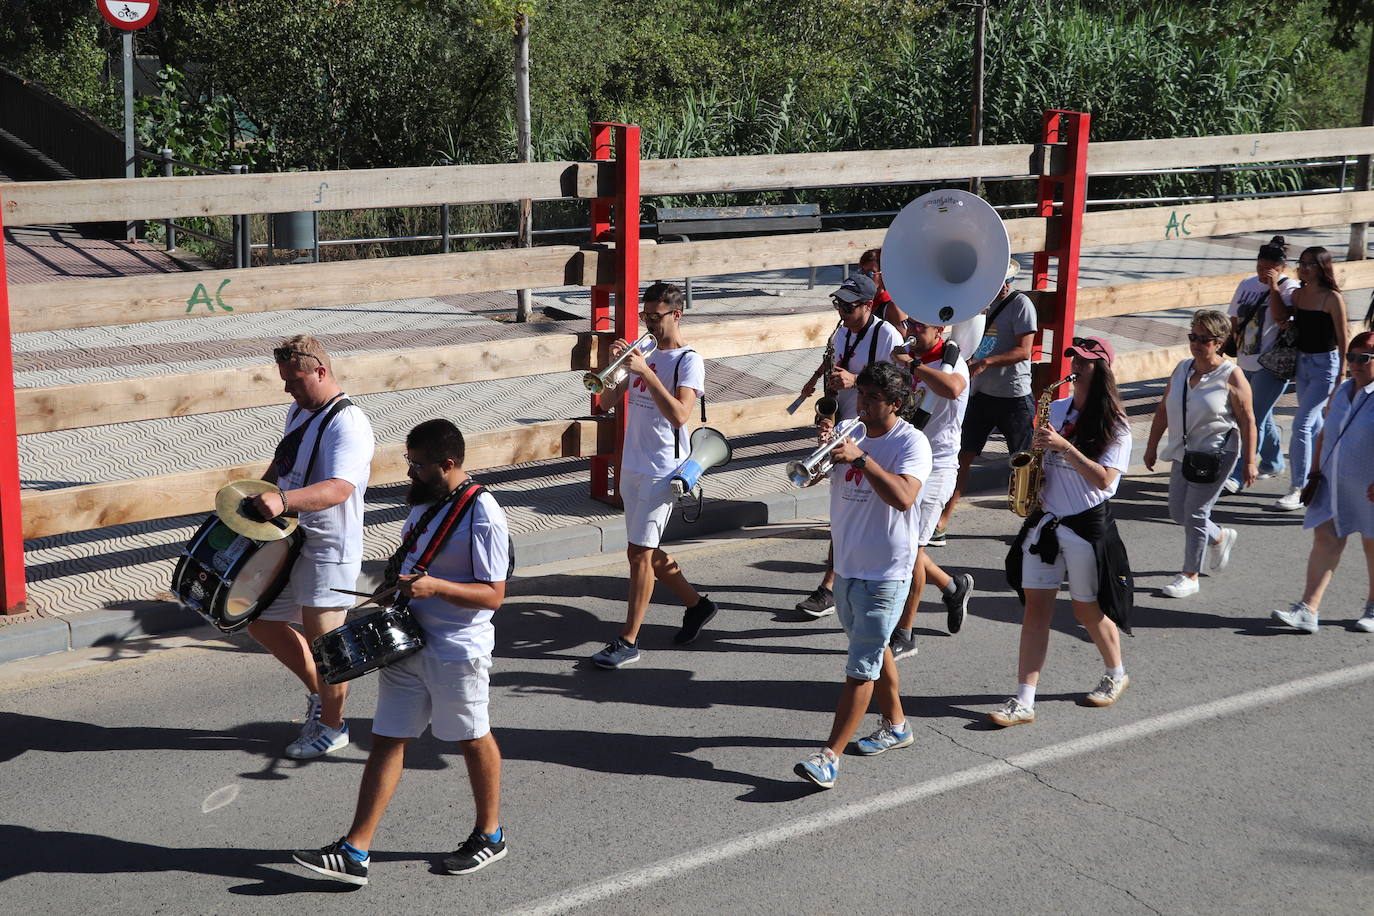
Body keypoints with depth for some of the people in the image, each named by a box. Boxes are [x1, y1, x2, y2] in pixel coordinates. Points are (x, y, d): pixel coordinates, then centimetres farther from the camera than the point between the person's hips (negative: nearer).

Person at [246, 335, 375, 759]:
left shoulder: (348, 424, -20)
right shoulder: (298, 411, 10)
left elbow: (339, 488, -35)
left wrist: (283, 500, -47)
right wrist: (257, 497, 14)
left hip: (329, 550, -9)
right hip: (289, 540, 9)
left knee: (321, 641, 1)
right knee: (262, 623, 16)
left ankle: (333, 726, 22)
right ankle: (319, 691, 34)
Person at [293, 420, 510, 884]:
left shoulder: (483, 517, -19)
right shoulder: (424, 499, 7)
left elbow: (493, 595, -20)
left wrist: (434, 587, -31)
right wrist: (396, 582, 5)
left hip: (458, 650, -8)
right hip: (408, 639, 8)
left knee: (473, 740, 10)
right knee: (387, 740, 5)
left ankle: (490, 834, 30)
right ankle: (355, 851, 6)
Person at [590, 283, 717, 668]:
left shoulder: (688, 361, -10)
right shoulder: (644, 354, 12)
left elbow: (679, 414, -24)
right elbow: (606, 401, 12)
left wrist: (646, 372, -26)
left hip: (662, 470, -8)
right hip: (632, 466, 8)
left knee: (640, 552, -9)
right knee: (644, 551, 15)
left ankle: (628, 641, -3)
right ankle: (697, 604, 33)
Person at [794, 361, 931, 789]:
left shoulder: (911, 442, -13)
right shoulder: (853, 433, 8)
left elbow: (904, 497, -29)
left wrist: (861, 457, -32)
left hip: (885, 573, -8)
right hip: (847, 565, 8)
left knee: (862, 666, -6)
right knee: (874, 650, 22)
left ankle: (830, 757, -8)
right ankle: (896, 726, 40)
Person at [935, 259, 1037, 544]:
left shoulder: (1020, 304, -12)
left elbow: (1023, 351, -18)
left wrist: (985, 362, -27)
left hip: (1014, 397, -6)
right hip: (981, 393, 6)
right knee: (962, 456, 3)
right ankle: (941, 522, 6)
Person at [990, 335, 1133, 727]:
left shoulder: (1114, 426, -8)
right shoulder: (1055, 410, 7)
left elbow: (1104, 479, -19)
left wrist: (1063, 447, -24)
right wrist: (1035, 449, -2)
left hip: (1087, 525, -5)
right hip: (1044, 520, 5)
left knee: (1087, 608, 8)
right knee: (1036, 606, 0)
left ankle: (1116, 674, 36)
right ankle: (1024, 701, -1)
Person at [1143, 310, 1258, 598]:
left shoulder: (1231, 377, -13)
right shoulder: (1182, 369, 4)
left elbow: (1247, 421, -11)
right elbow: (1163, 410, 12)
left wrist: (1249, 462, -12)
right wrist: (1152, 446, 12)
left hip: (1216, 454, -7)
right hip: (1184, 452, 7)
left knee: (1195, 513, -4)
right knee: (1178, 512, 13)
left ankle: (1190, 576, 9)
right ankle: (1220, 538, 41)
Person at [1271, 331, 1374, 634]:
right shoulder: (1343, 390, 9)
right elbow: (1326, 431, 19)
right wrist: (1317, 467, 13)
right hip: (1334, 482, 6)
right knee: (1325, 539, -2)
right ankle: (1308, 611, -5)